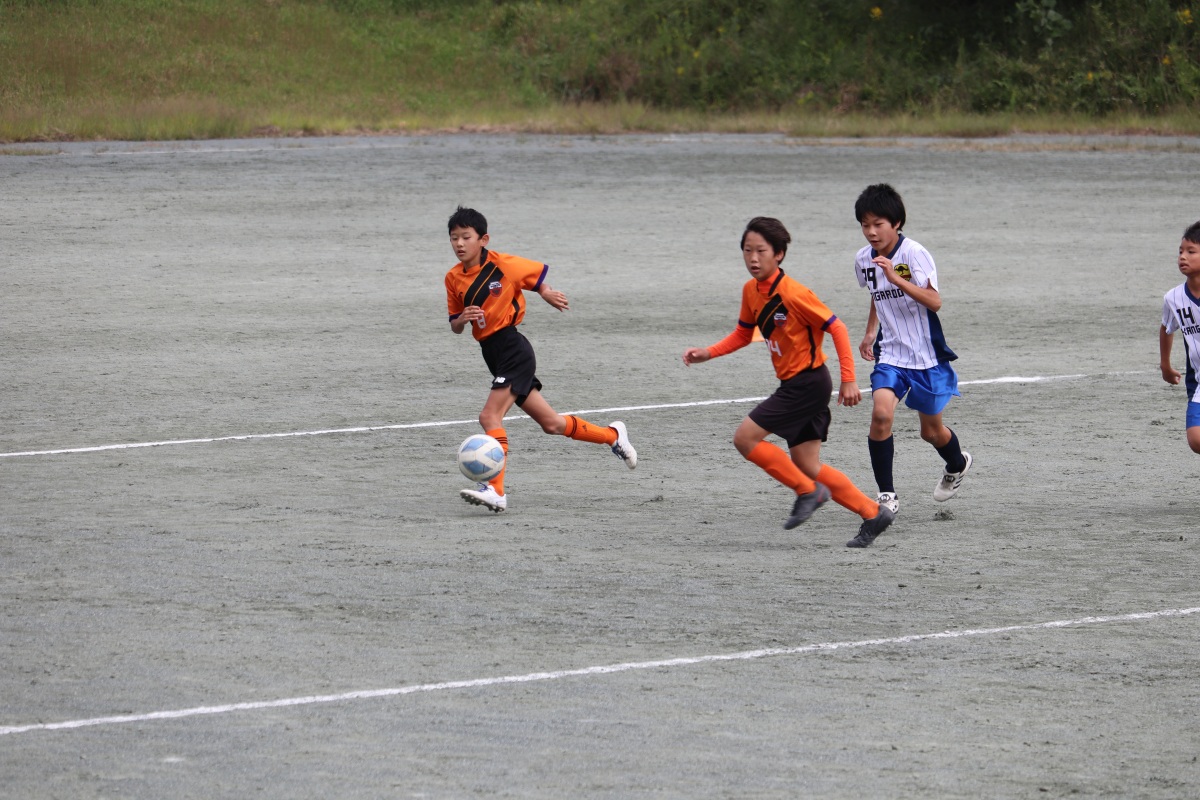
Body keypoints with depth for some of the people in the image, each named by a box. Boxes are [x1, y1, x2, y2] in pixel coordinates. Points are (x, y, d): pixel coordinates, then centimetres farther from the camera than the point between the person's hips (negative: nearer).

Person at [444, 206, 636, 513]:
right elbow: (455, 326, 12)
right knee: (550, 423, 13)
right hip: (493, 354, 7)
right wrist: (462, 319, -11)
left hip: (513, 349, -7)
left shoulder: (502, 265, -10)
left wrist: (547, 293, -16)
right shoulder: (453, 278, 6)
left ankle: (495, 490, -21)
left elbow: (538, 273, 5)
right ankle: (612, 435, 32)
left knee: (490, 416, -20)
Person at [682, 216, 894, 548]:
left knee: (745, 437, -11)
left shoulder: (793, 293, -20)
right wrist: (707, 353, 6)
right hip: (793, 384, 9)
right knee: (806, 464, 9)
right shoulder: (751, 291, 5)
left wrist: (848, 380, -18)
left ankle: (807, 491, 0)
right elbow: (743, 334, 20)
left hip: (808, 382, -9)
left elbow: (836, 328, -16)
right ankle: (872, 514, 14)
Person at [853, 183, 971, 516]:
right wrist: (870, 333, 15)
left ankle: (957, 465, 46)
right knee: (881, 413, -21)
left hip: (926, 356, -4)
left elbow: (934, 302, -28)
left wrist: (896, 278, -37)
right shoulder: (864, 260, 1)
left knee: (931, 430, 11)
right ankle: (886, 494, -12)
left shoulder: (914, 254, -17)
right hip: (890, 354, 4)